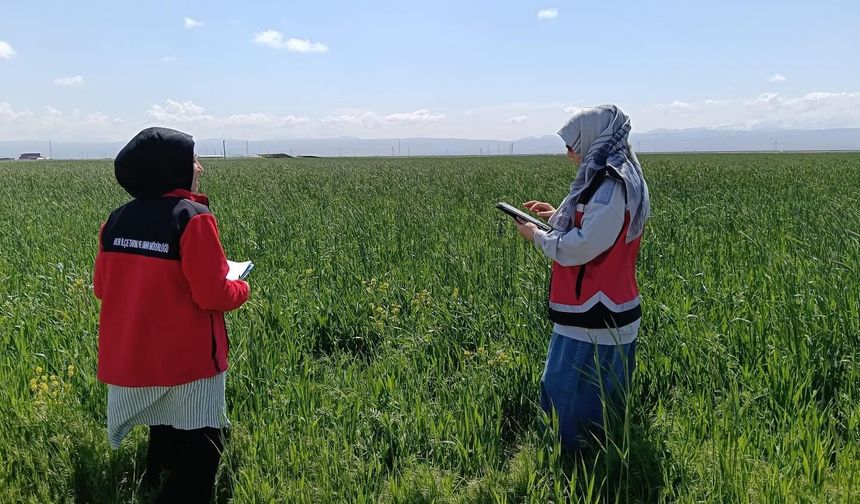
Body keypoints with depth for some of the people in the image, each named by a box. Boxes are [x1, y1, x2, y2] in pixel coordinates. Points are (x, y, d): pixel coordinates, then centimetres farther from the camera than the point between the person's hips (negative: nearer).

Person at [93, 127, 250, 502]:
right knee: (200, 448, 5)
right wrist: (241, 289, 2)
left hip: (131, 356, 7)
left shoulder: (118, 219, 2)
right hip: (187, 358, -7)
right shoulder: (193, 218, -17)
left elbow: (102, 288, 8)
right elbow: (211, 294, -18)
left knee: (164, 439, 23)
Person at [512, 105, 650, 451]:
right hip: (601, 309, 10)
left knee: (569, 392, 0)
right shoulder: (612, 178, 11)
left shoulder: (613, 186, -21)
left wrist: (537, 235, -9)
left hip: (596, 317, -10)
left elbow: (581, 247, -23)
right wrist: (556, 215, 12)